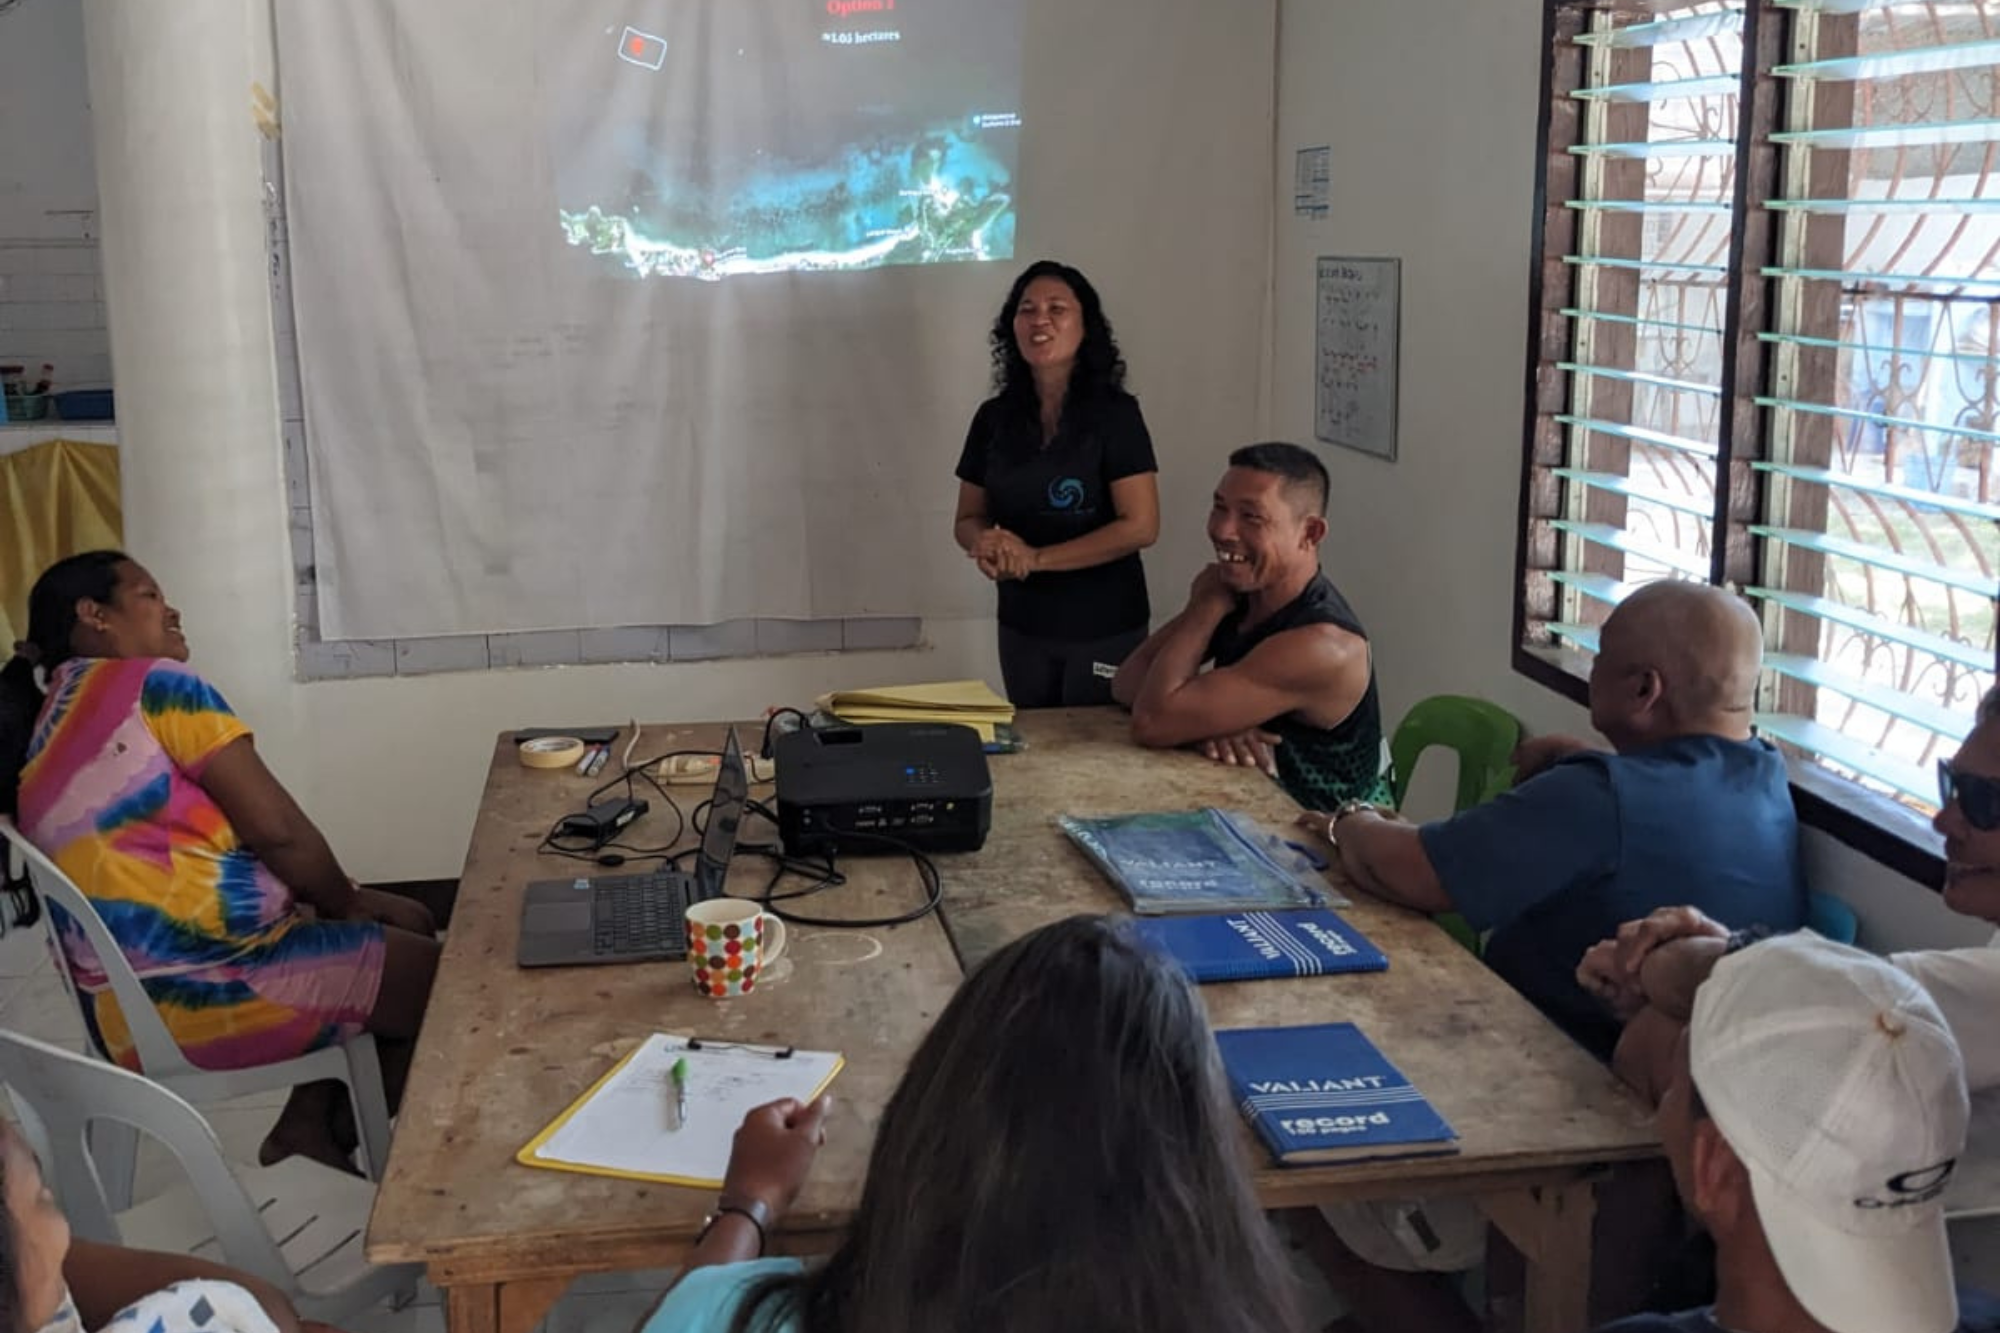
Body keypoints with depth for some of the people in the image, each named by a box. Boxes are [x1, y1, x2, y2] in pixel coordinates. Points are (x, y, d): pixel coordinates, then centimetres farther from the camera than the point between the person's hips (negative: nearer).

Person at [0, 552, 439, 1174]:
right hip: (195, 988, -10)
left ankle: (308, 1117, 19)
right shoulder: (156, 683, -10)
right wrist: (347, 903, 6)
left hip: (130, 996, 10)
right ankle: (341, 1129, 21)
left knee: (410, 921, 21)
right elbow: (277, 830, -14)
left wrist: (342, 901, 11)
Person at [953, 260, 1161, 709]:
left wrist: (1036, 558, -21)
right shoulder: (993, 418, 1)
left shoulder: (1115, 413, -11)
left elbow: (1141, 526, -17)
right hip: (1022, 627, 4)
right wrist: (986, 544, -17)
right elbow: (968, 519, 7)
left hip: (1105, 629, -4)